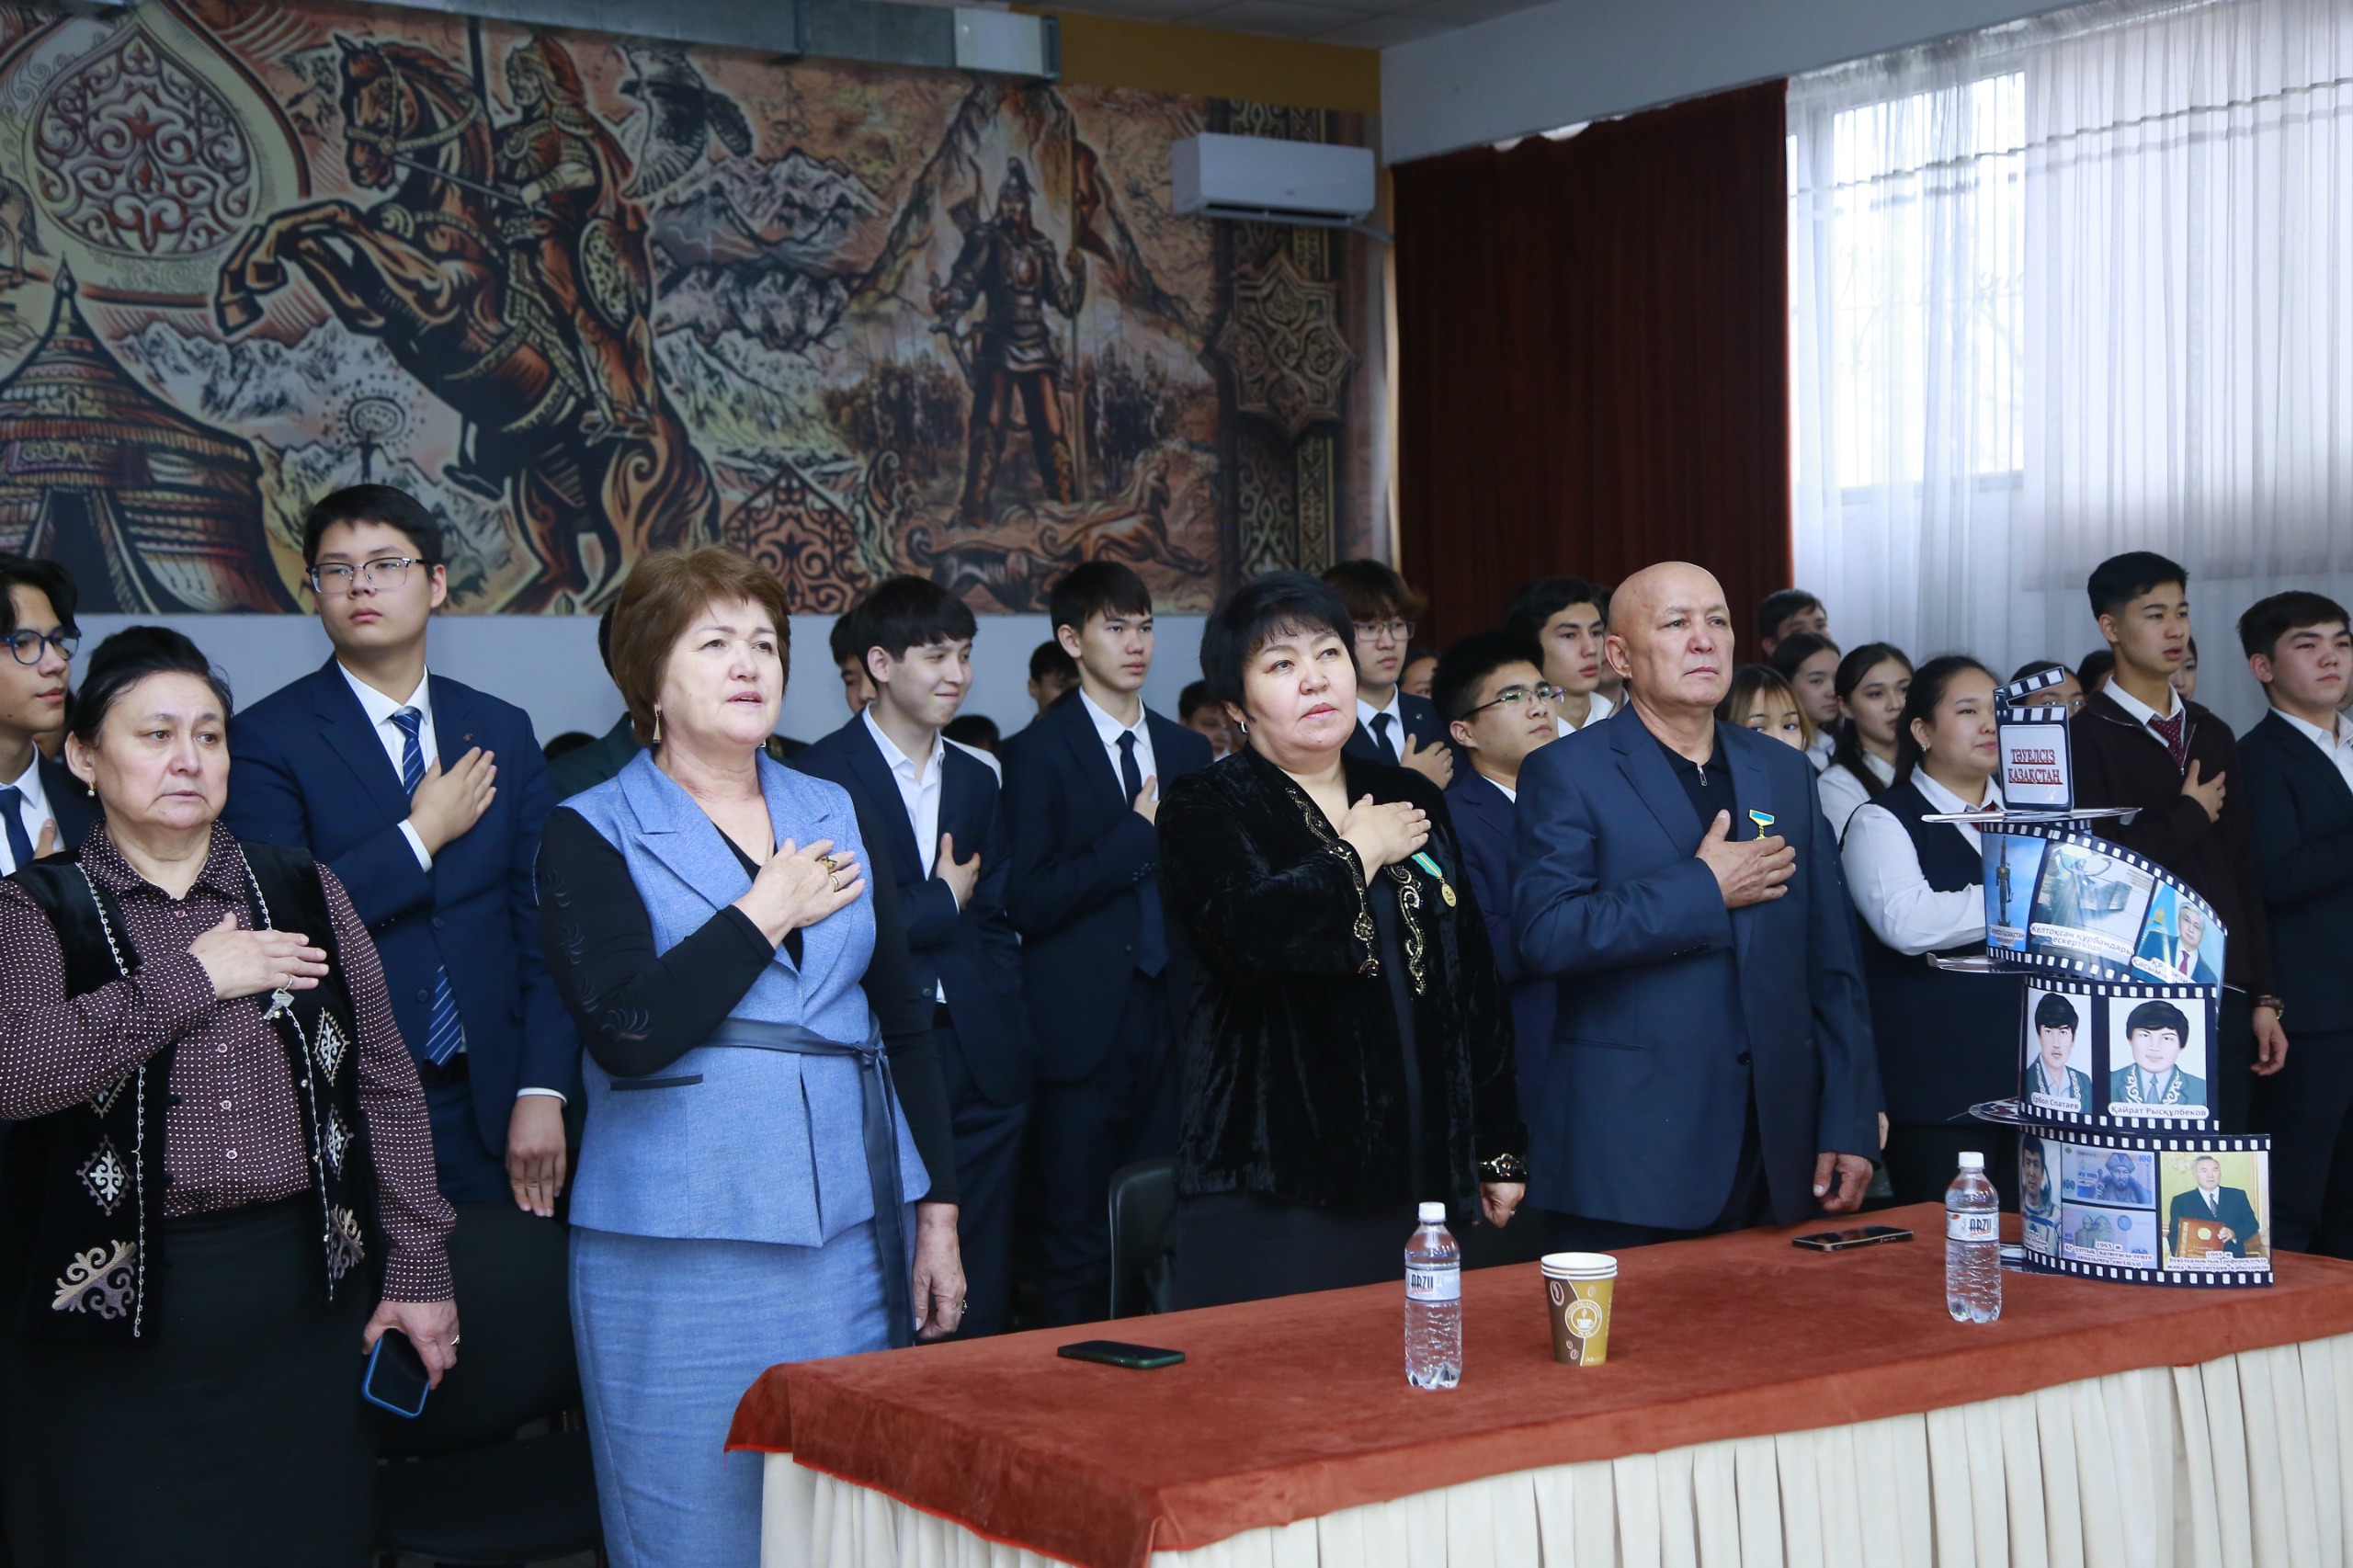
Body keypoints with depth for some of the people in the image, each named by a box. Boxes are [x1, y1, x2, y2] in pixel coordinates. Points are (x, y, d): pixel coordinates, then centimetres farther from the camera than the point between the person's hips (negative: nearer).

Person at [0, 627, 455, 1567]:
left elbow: (386, 1086, 9)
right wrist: (193, 978, -14)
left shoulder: (304, 891, 9)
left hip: (304, 1297, 3)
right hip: (117, 1307, -2)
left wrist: (417, 1270, 5)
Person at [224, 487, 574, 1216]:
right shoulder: (267, 738, -3)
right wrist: (422, 835, -11)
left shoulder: (501, 731, 9)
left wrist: (543, 1088, -5)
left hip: (486, 1107, 3)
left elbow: (540, 924, 4)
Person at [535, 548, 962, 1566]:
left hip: (855, 1241, 4)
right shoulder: (593, 834, -2)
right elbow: (625, 1031, -17)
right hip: (683, 1255, -4)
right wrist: (765, 914, -10)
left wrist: (937, 1214, 9)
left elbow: (902, 1018, 13)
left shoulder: (831, 815, 12)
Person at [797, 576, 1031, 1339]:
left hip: (979, 1066, 6)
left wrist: (1005, 1033, 6)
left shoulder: (975, 780, 17)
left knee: (981, 1291, 8)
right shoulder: (824, 774, -5)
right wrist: (943, 901, -3)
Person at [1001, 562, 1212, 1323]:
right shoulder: (1040, 753, -2)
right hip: (1085, 1026, -4)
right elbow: (1028, 902, -11)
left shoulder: (1189, 752, 14)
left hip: (1173, 1022, 5)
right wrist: (1138, 834, -13)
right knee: (1079, 1244, 1)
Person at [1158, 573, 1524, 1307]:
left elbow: (1475, 979, 16)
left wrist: (1500, 1149, 14)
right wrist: (1359, 854, -7)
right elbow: (1251, 932, -24)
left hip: (1418, 1178, 5)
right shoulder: (1206, 808, -2)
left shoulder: (1414, 801, 14)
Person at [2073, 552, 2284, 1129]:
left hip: (2225, 1000, 6)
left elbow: (2244, 873, 14)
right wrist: (2191, 815, -4)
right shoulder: (2086, 739, -4)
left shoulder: (2213, 736, 15)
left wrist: (2263, 997, 10)